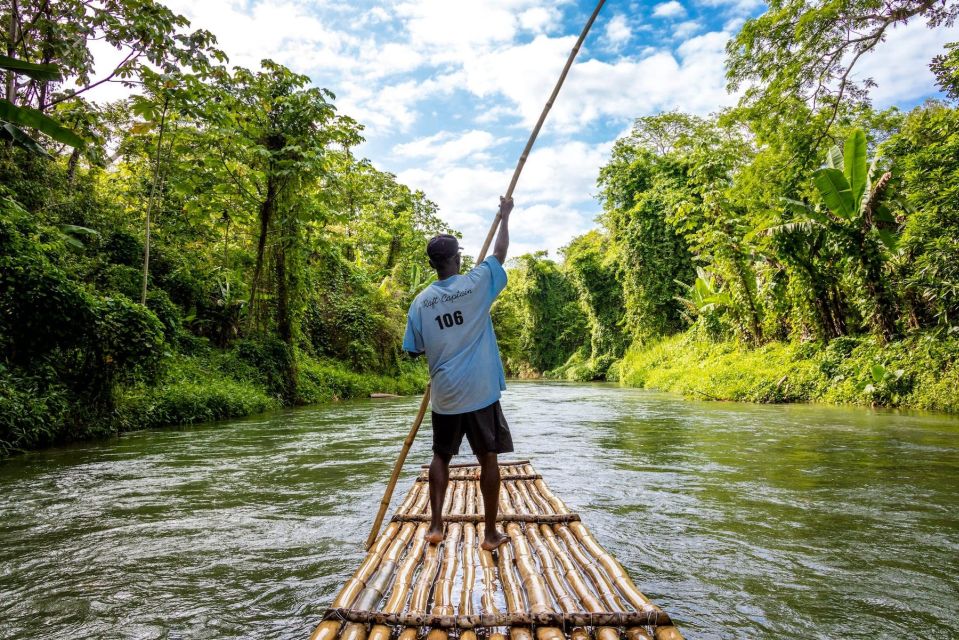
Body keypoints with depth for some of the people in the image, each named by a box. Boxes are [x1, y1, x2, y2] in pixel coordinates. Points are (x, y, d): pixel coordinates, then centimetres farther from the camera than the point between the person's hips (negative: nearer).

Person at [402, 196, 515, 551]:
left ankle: (436, 525, 19)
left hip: (444, 395, 2)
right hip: (480, 392, -2)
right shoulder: (476, 284, -8)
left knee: (441, 456, 19)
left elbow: (415, 351, 4)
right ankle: (491, 533, 16)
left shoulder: (420, 301, -1)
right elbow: (500, 253, 8)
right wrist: (505, 216, 22)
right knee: (488, 458, 9)